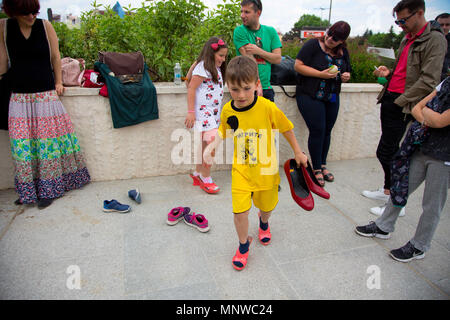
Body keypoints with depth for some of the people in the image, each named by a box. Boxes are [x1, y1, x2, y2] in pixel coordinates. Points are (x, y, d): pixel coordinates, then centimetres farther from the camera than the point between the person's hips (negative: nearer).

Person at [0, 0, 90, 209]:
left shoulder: (45, 26, 1)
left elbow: (55, 57, 6)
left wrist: (58, 82, 4)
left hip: (46, 95, -1)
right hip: (19, 97, 1)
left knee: (48, 142, -1)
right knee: (22, 145, 1)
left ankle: (48, 190, 11)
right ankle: (28, 191, 16)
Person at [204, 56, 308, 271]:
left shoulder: (267, 107, -19)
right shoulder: (227, 111, -9)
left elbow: (286, 128, -4)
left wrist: (298, 152, 7)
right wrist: (212, 145, -7)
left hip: (265, 169, -1)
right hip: (241, 170, 1)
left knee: (266, 205, 19)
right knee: (240, 210, -6)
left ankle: (263, 224, 57)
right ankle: (243, 244, 24)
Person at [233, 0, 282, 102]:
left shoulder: (270, 31, 9)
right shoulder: (239, 31, -2)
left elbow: (278, 59, 2)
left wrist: (258, 51, -13)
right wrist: (258, 84, -19)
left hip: (266, 87, 3)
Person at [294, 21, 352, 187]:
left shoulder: (343, 52, 11)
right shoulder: (313, 45, -7)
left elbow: (346, 71, 23)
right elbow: (298, 66, -14)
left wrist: (346, 76, -2)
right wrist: (321, 74, -20)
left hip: (332, 98, 6)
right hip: (311, 96, -6)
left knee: (327, 131, 9)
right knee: (317, 131, -9)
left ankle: (323, 165, 24)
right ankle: (316, 169, 5)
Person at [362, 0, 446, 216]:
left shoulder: (434, 39, -9)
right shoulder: (407, 39, 18)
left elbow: (429, 81, -16)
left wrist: (400, 102, -16)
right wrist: (388, 73, 6)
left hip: (403, 105, -9)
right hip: (390, 98, 9)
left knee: (385, 152, -8)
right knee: (391, 150, 16)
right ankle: (388, 190, 30)